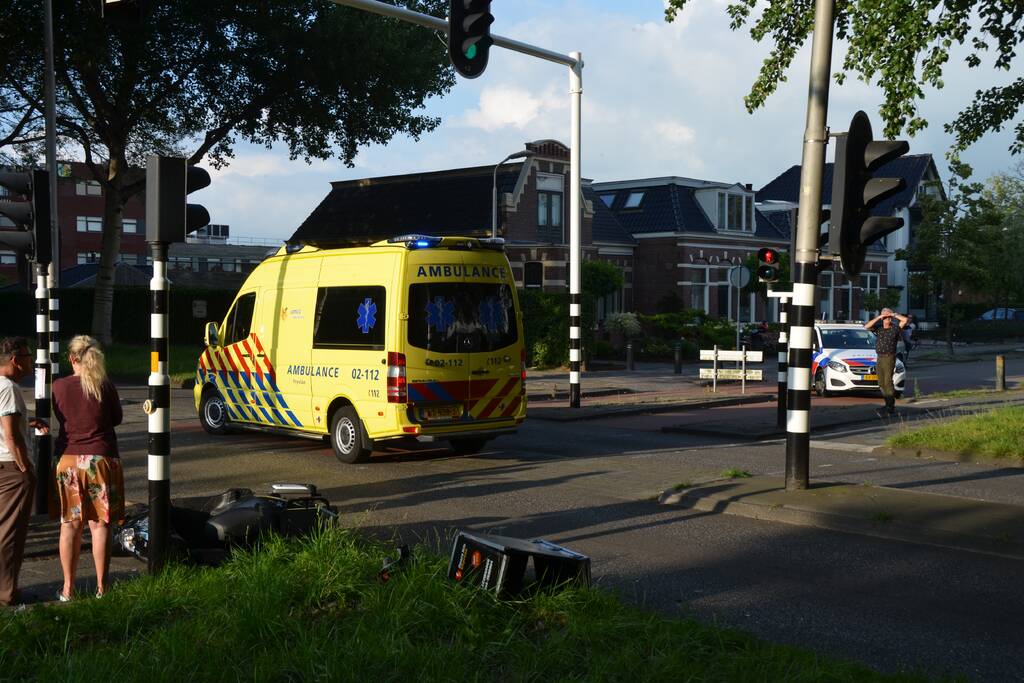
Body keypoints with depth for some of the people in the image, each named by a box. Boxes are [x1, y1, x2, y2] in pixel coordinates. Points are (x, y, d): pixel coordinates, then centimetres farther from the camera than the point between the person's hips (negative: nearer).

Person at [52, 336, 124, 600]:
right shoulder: (105, 386, -6)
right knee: (100, 524, 5)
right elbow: (117, 419, 5)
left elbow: (59, 417, 9)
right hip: (101, 459, -1)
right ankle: (101, 588, 9)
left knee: (70, 525, 10)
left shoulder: (59, 386, -4)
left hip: (68, 460, 1)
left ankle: (68, 588, 14)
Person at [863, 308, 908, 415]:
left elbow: (905, 320, -15)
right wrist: (878, 317, -10)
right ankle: (887, 404, 19)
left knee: (888, 381, -13)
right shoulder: (878, 327, 8)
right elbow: (866, 326, -9)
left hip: (889, 358, -5)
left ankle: (891, 406, -11)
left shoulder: (895, 328, -1)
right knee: (881, 383, 9)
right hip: (879, 358, 5)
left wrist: (894, 314, -7)